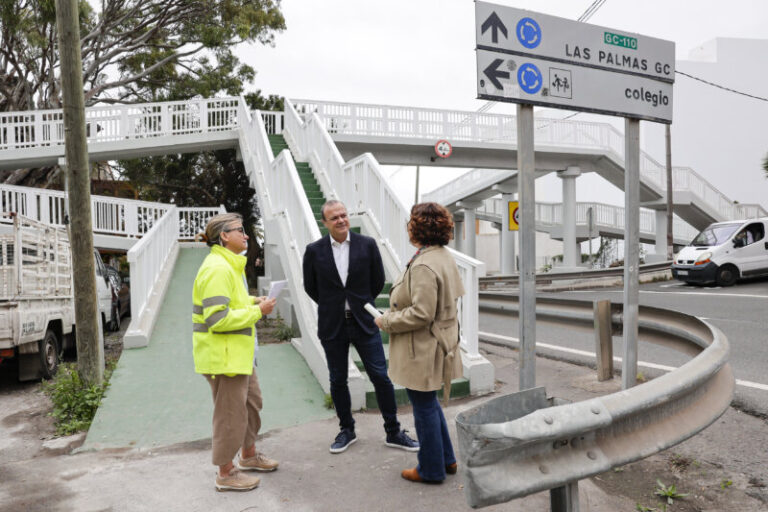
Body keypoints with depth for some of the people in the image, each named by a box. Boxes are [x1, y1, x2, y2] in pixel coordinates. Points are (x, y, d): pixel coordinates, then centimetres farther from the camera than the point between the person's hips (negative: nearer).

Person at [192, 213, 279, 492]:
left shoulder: (231, 265, 14)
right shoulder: (216, 269, -22)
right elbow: (217, 319, -28)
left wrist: (253, 301, 7)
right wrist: (257, 311, -21)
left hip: (239, 353, 11)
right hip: (223, 355, -11)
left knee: (252, 402, 21)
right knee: (230, 412, 1)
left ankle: (248, 455, 40)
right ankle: (226, 473, 18)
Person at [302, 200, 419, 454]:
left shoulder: (367, 244, -4)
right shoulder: (314, 251, -3)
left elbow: (378, 281, 6)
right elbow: (310, 287, 9)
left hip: (364, 322, 0)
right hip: (332, 327, 1)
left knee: (381, 377, 2)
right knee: (338, 381, 11)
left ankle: (393, 432, 18)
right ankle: (347, 430, 30)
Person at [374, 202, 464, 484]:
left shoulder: (423, 265, -25)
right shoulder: (445, 256, 7)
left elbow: (421, 313, -29)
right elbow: (454, 295, 17)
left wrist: (387, 321, -14)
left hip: (422, 350, -10)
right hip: (440, 342, 10)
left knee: (425, 407, 7)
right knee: (429, 404, 23)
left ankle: (431, 469, 24)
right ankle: (446, 459, 35)